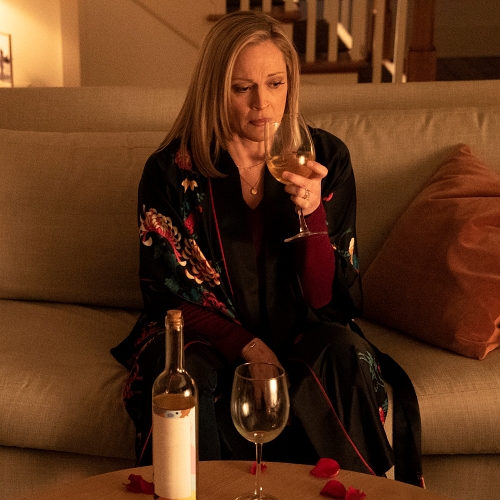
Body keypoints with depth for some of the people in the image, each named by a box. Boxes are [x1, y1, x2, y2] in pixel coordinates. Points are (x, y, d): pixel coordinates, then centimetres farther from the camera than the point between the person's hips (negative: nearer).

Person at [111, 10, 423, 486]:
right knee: (183, 373, -32)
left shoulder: (325, 157, -5)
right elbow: (170, 291, -4)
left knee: (346, 356, -29)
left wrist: (312, 212, -27)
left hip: (300, 332, 1)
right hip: (207, 333, 0)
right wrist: (248, 348, -18)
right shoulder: (171, 170, -9)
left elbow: (325, 298, -7)